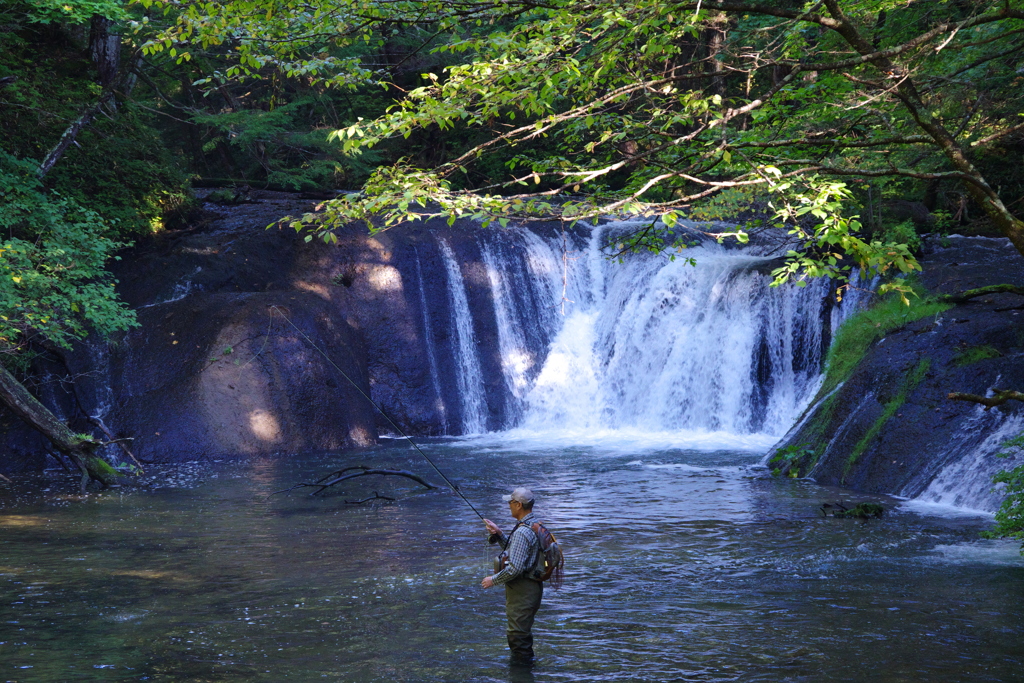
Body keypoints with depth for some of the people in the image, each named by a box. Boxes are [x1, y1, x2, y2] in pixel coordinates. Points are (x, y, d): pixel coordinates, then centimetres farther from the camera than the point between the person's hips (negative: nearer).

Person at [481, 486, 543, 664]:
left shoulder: (522, 532, -25)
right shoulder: (535, 524, 8)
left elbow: (515, 568, -28)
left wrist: (494, 580, -14)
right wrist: (499, 534, 9)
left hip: (522, 589, -11)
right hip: (532, 586, 11)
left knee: (518, 633, -1)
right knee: (523, 631, 23)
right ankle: (526, 660, 34)